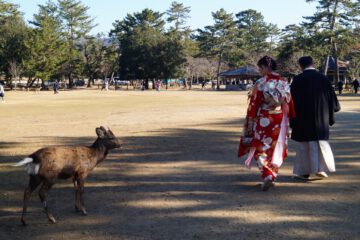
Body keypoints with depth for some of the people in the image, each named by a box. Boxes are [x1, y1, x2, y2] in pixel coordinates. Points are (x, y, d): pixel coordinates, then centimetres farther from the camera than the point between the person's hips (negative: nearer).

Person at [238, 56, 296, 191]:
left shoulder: (260, 83, -12)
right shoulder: (284, 83, 2)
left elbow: (253, 105, -10)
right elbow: (289, 104, 7)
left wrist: (250, 123, -3)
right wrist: (288, 121, 17)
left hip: (263, 122, -4)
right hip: (279, 123, 4)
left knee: (261, 149, 5)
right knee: (275, 149, 15)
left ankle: (267, 175, -13)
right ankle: (271, 177, 22)